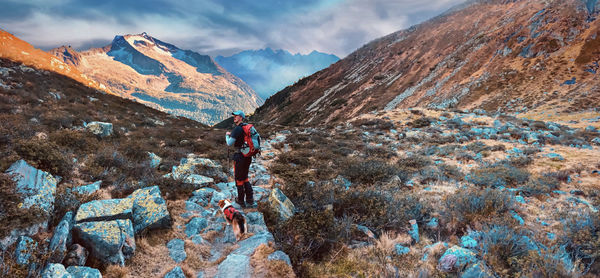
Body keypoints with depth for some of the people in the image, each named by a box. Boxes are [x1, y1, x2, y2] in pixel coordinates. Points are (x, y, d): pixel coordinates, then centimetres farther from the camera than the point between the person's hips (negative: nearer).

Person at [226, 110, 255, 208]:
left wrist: (227, 135, 3)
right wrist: (231, 135, 21)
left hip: (240, 156, -8)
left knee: (239, 179, 7)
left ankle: (241, 201, 19)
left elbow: (229, 143, -16)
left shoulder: (237, 129, -17)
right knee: (245, 178, 19)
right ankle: (250, 201, 18)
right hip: (248, 156, 8)